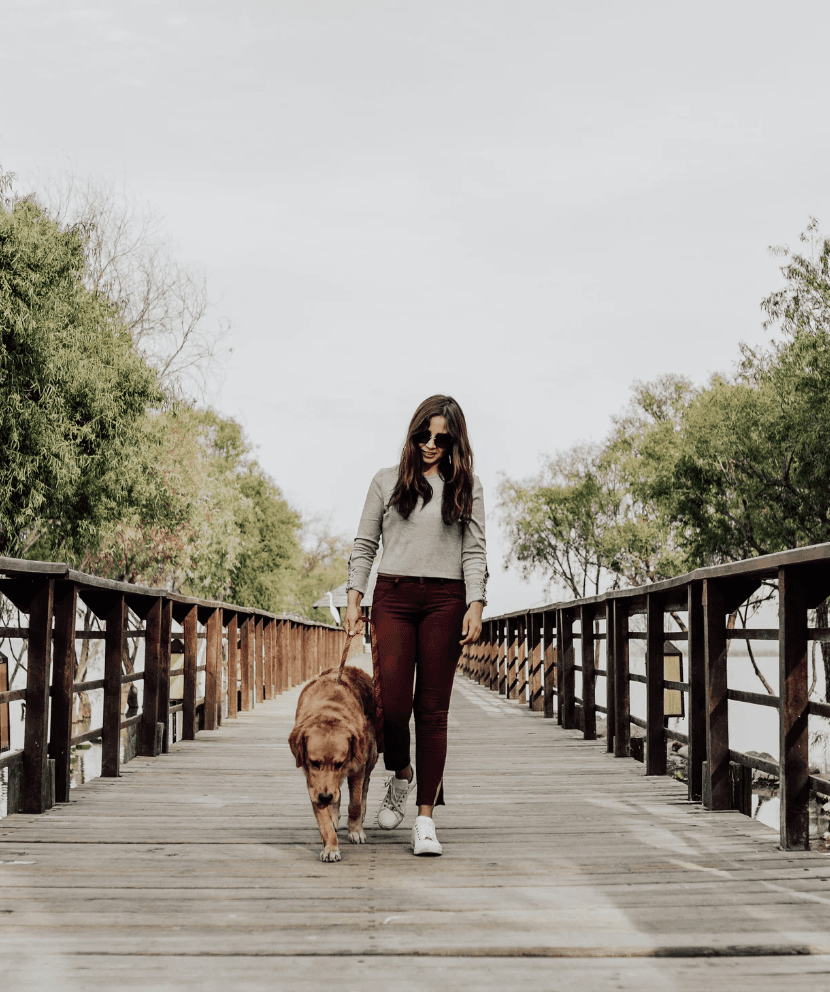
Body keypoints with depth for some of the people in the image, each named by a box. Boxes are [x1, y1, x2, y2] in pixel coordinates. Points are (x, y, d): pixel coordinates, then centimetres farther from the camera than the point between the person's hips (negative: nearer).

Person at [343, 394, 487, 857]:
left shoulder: (466, 487, 10)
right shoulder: (387, 481, 11)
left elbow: (475, 551, 6)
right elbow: (364, 545, 12)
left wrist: (475, 606, -6)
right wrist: (354, 600, 3)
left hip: (445, 600, 0)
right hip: (393, 596, 0)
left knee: (433, 709, -1)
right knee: (391, 701, -11)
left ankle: (426, 819, 2)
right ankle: (401, 774, 21)